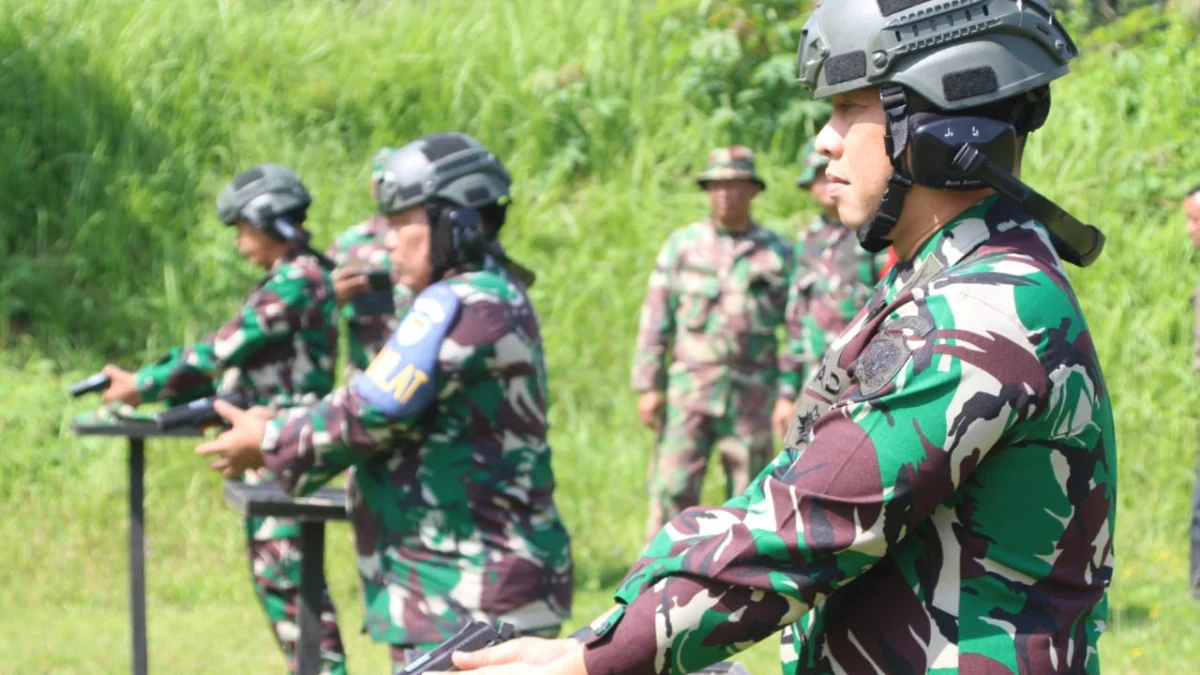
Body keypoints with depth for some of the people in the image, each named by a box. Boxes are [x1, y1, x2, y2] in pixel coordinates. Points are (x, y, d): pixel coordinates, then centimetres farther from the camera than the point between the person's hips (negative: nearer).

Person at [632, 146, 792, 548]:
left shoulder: (778, 253, 5)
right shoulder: (681, 245, 6)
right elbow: (655, 319, 5)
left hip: (751, 396, 0)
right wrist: (648, 386, -1)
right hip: (689, 390, 0)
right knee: (673, 491, -7)